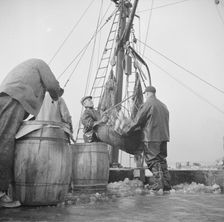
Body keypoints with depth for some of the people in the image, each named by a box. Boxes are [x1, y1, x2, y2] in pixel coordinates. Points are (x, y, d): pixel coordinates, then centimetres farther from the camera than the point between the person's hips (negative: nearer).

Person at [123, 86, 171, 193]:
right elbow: (164, 122, 18)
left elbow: (137, 121, -9)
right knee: (162, 160, 12)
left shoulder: (147, 104, -8)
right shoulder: (163, 106, 17)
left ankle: (158, 183, -4)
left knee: (153, 161, -1)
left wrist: (125, 131, 1)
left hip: (151, 137, -7)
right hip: (163, 136, 7)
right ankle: (166, 184, 14)